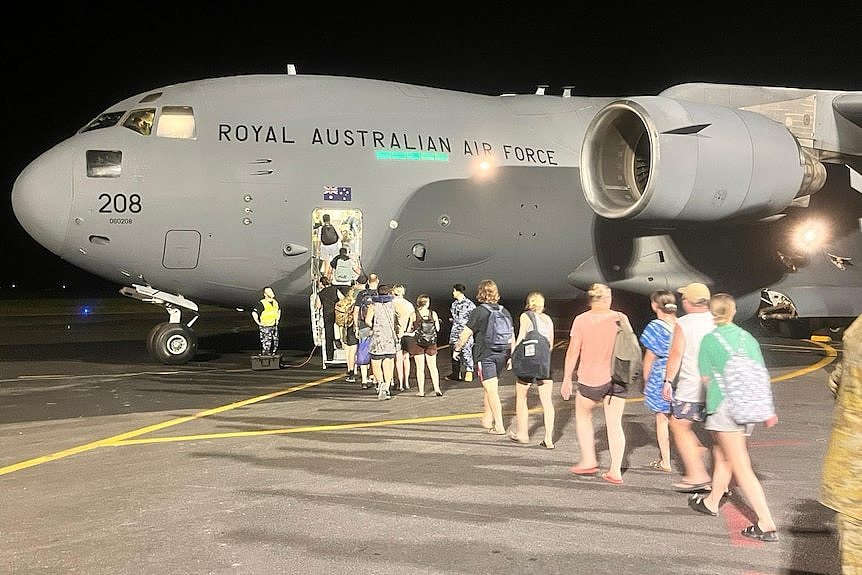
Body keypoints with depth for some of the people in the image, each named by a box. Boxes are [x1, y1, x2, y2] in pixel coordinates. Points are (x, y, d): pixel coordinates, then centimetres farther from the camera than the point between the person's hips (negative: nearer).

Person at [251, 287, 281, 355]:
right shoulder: (262, 303, -15)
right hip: (265, 327, -7)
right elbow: (254, 313, -22)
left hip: (274, 326, 7)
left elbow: (279, 310, 28)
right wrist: (258, 323, -17)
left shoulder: (275, 302, 8)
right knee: (266, 344, -6)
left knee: (275, 344, 11)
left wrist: (277, 319, 19)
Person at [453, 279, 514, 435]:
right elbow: (511, 336, 9)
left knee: (492, 391, -4)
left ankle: (499, 426, -7)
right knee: (489, 388, 21)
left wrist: (457, 349, 5)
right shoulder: (505, 312, 7)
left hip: (485, 356, -6)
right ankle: (487, 420, 30)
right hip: (502, 355, 6)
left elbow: (466, 334, -8)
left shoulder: (479, 312, -10)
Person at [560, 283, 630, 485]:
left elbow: (573, 351, -5)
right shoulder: (621, 318, 0)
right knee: (615, 424, 7)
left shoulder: (581, 320, -6)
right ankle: (615, 471, 4)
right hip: (617, 378, 2)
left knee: (583, 415, 20)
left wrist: (566, 379, 2)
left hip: (591, 378, -2)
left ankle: (588, 460, 16)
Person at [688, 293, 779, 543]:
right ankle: (712, 501, 42)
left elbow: (705, 377, -3)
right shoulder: (748, 337, 7)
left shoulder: (710, 339, -7)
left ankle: (766, 524, -9)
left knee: (741, 467, -5)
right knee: (721, 454, 25)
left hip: (724, 407, -7)